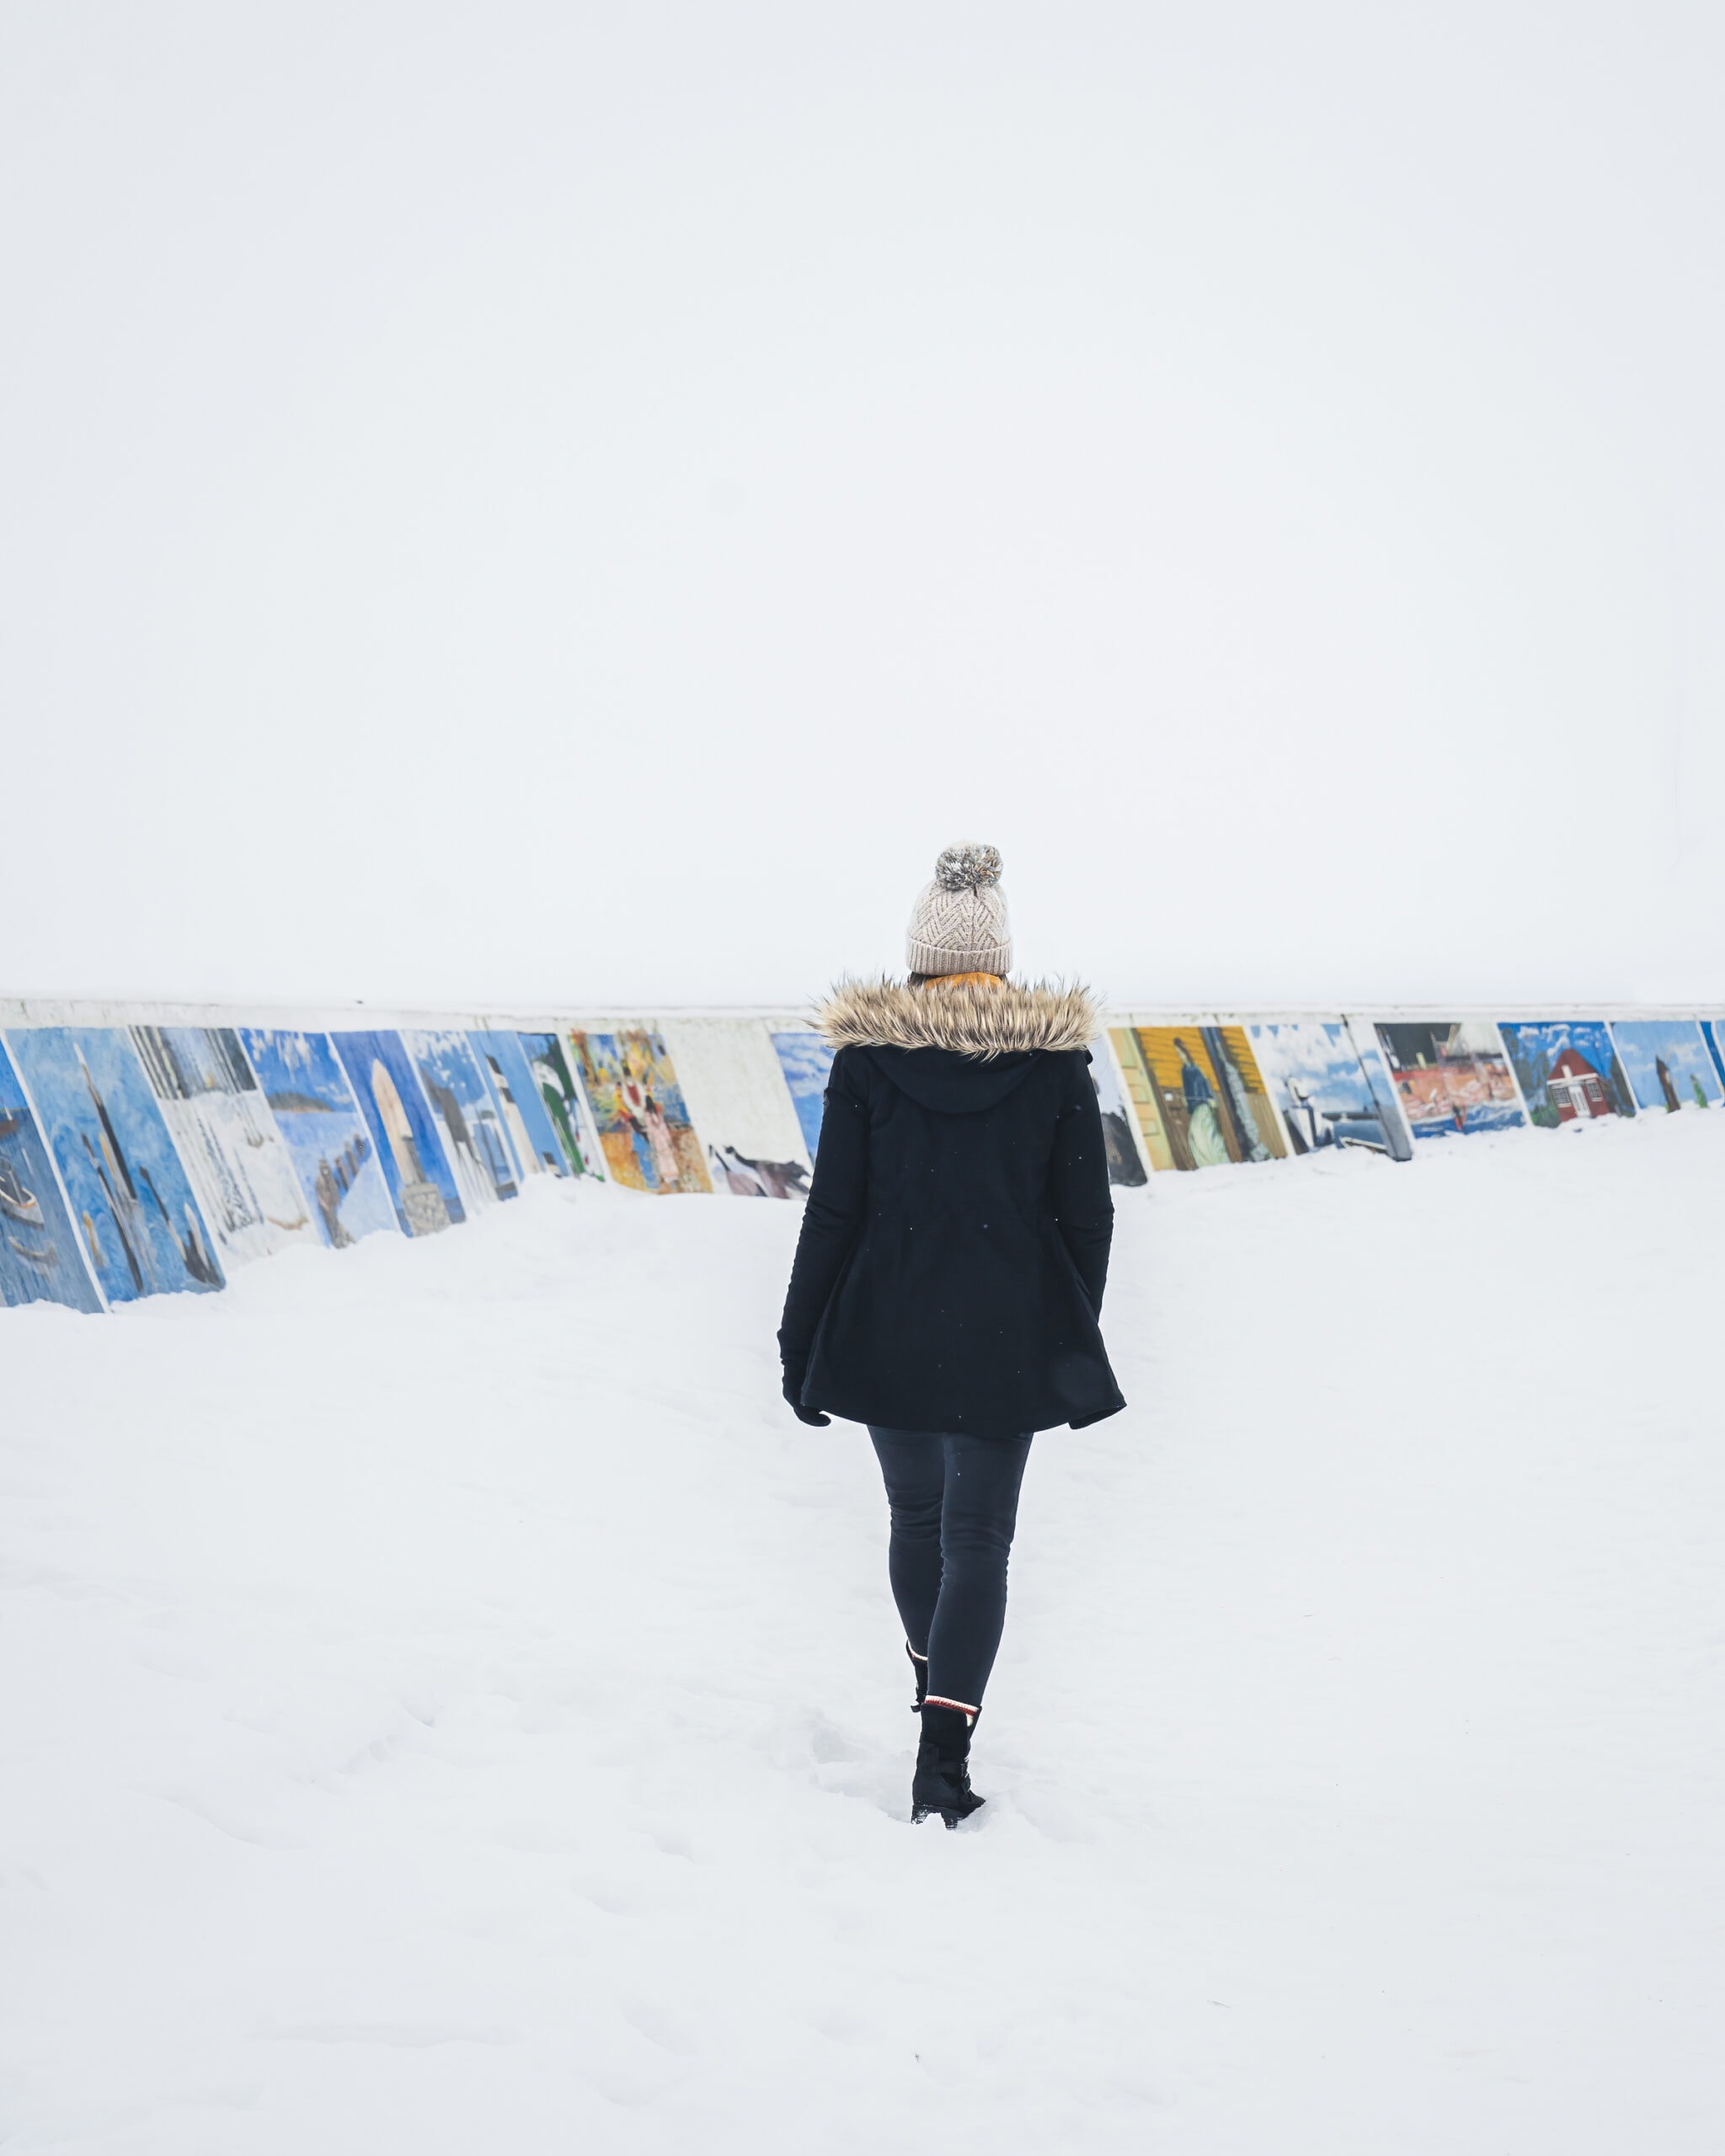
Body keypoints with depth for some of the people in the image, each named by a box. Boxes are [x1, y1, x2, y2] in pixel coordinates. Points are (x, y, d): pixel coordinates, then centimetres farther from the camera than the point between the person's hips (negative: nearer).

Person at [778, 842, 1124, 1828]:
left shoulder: (867, 1056, -5)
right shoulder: (1056, 1059, -3)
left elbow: (833, 1212, -4)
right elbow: (1086, 1216, 0)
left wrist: (801, 1345, 4)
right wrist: (1074, 1342, 11)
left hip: (885, 1338, 1)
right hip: (1007, 1342, -1)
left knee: (917, 1515, 21)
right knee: (980, 1538, 2)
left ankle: (937, 1694, 39)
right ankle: (944, 1754, -12)